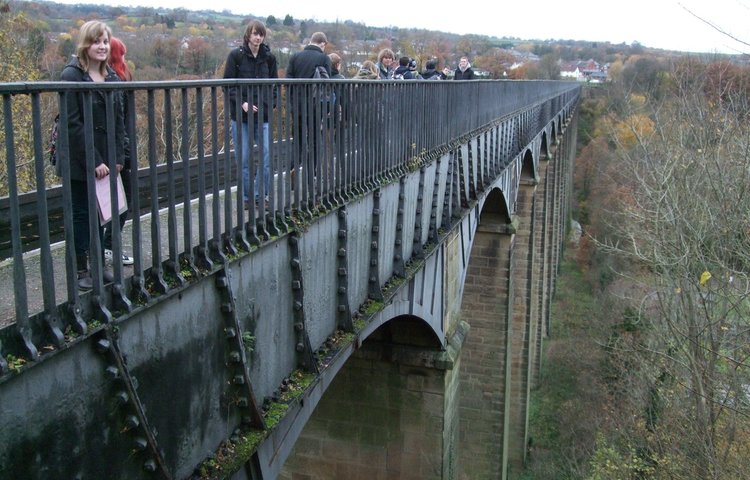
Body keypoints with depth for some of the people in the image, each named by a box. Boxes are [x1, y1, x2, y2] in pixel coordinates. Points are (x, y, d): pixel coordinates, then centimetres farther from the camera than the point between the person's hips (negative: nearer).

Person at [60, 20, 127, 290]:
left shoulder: (112, 77, 9)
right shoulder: (72, 75, -10)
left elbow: (119, 120, 9)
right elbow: (72, 123, -16)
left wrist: (118, 157, 0)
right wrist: (93, 160, -19)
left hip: (105, 160, 5)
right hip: (80, 162, -5)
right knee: (81, 214, 4)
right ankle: (81, 270, 13)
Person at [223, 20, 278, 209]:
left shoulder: (268, 57, 7)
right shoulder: (236, 55, -2)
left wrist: (267, 103, -4)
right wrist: (242, 103, -16)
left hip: (263, 115, 2)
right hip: (240, 115, -2)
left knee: (267, 156, -3)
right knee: (243, 159, 2)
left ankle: (261, 195, 10)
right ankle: (246, 197, 14)